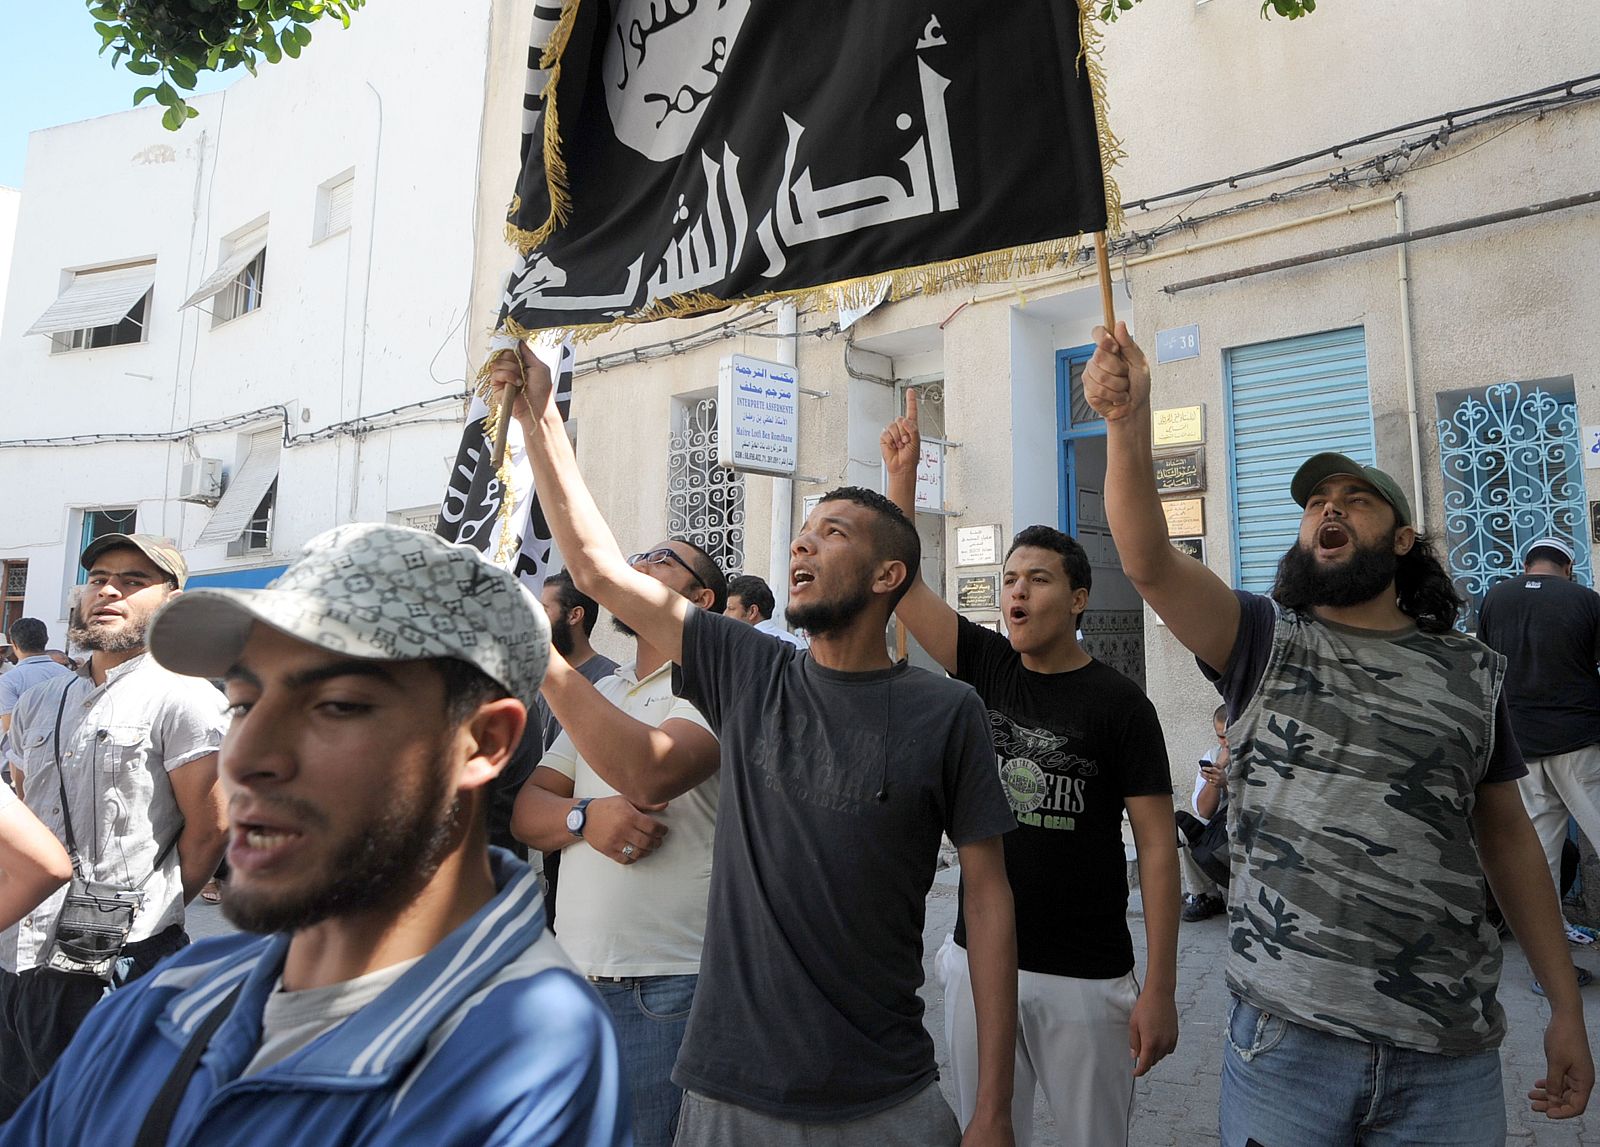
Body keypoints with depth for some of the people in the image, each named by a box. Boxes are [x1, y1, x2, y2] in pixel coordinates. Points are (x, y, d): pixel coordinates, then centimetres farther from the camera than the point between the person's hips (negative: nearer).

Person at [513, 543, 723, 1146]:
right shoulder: (600, 693, 15)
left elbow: (650, 771, -27)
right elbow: (526, 811, 10)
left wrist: (543, 657, -25)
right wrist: (585, 817, -13)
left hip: (668, 986, -6)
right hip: (574, 977, 6)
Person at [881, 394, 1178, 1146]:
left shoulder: (1118, 703, -9)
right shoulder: (985, 668, 2)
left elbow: (1157, 845, -9)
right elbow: (901, 581, -4)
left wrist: (1160, 990, -13)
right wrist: (902, 474, -12)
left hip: (1085, 977, -3)